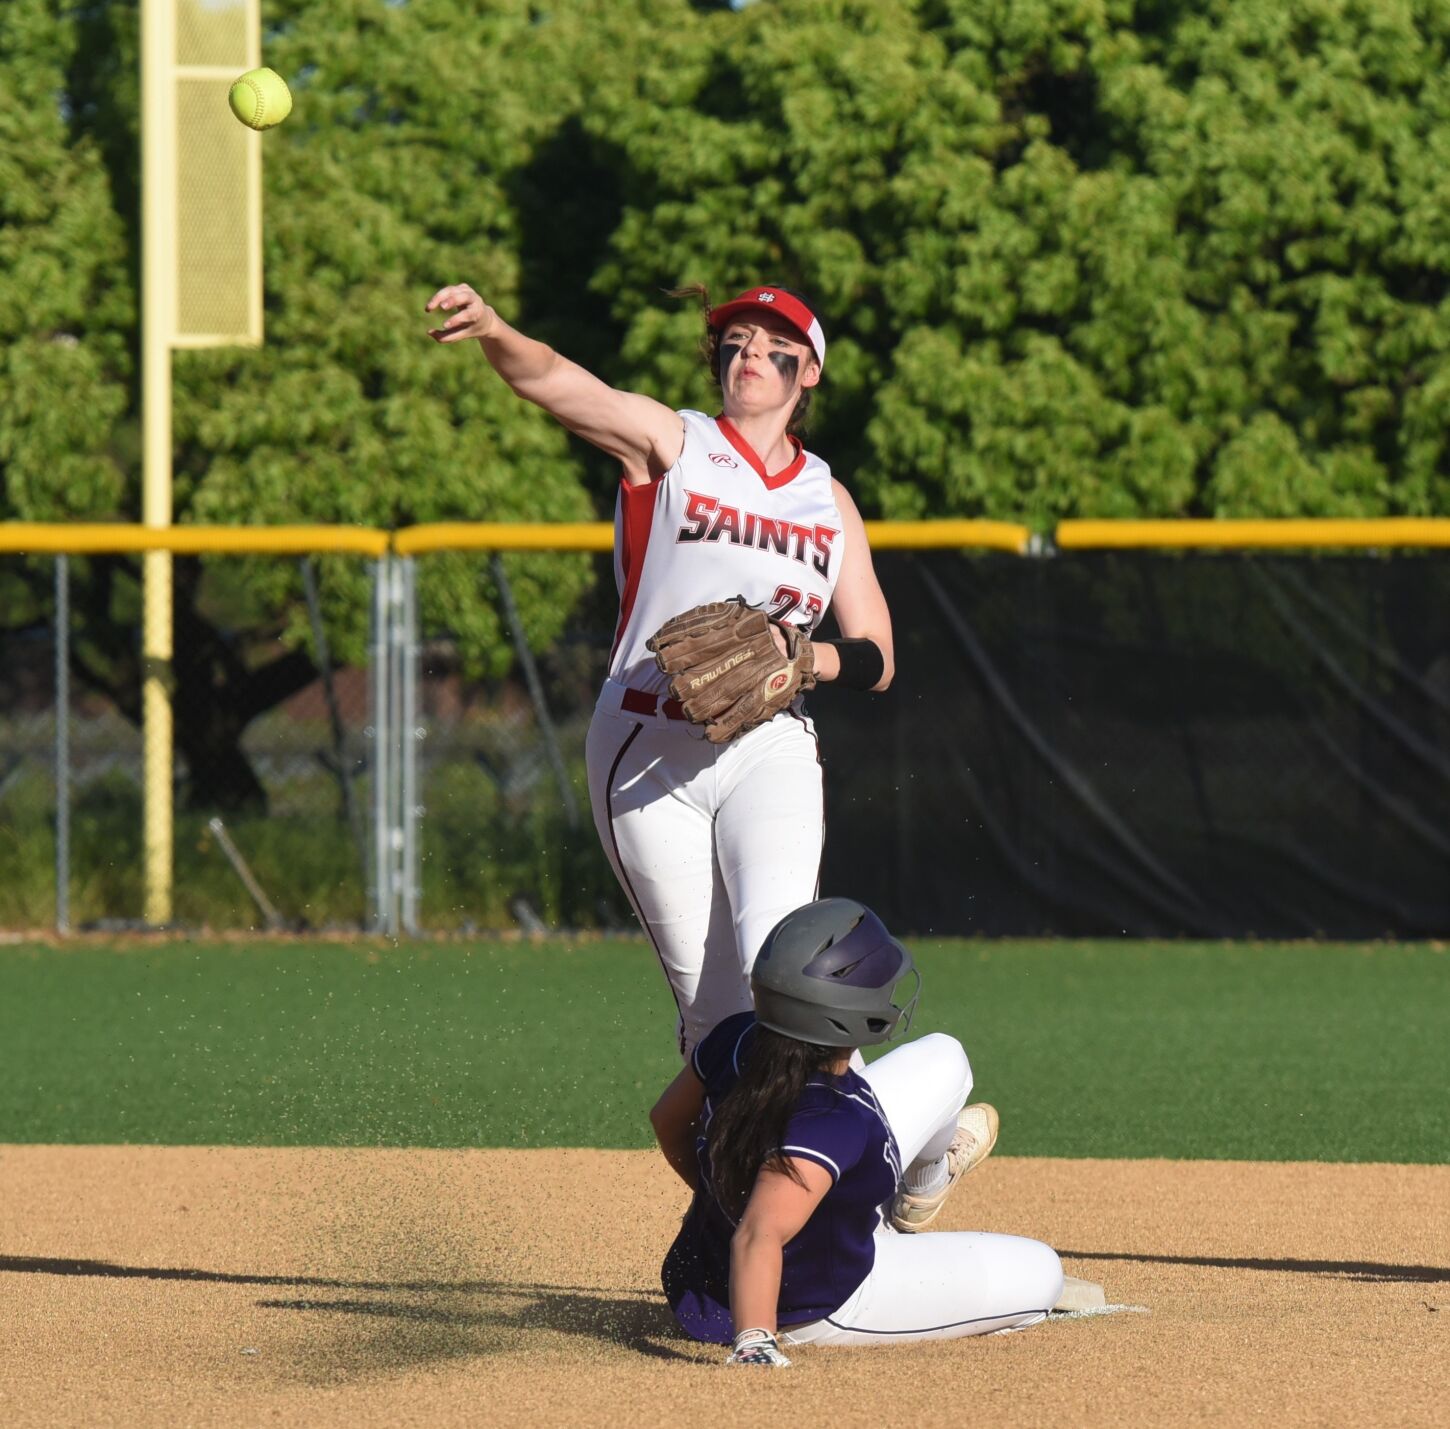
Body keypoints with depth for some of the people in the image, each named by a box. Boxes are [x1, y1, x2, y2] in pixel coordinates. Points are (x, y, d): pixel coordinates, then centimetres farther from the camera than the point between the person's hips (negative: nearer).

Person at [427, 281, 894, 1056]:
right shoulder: (670, 443, 3)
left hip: (768, 751, 1)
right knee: (711, 1004, -1)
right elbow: (552, 380, -16)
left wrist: (799, 656, -12)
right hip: (647, 755, -1)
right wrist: (494, 332, -38)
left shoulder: (829, 499, 13)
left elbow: (876, 661, 10)